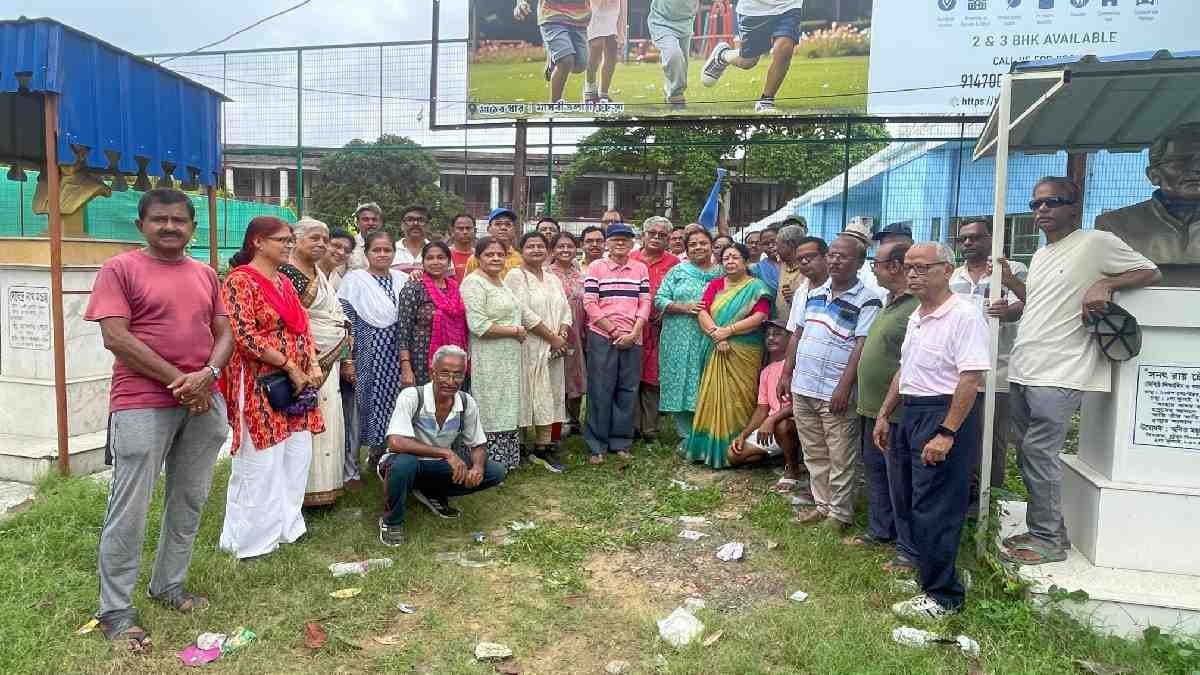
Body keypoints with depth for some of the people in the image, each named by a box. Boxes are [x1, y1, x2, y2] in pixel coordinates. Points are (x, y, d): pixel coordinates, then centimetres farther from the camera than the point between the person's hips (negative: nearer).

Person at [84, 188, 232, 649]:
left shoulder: (206, 274, 13)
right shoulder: (119, 269, -3)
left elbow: (224, 333, 10)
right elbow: (115, 338, -12)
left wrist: (207, 375, -10)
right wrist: (177, 381, -14)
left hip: (203, 403, 6)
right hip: (142, 405, -5)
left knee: (189, 501, 13)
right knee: (129, 510, 0)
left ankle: (169, 585, 30)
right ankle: (115, 611, 13)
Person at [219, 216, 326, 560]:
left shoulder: (284, 282, 15)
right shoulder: (240, 281, -11)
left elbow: (302, 327, 16)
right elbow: (244, 335, -19)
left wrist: (313, 366, 0)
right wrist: (291, 368, -17)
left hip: (296, 386, 8)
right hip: (260, 387, -8)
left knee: (296, 457, 12)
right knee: (260, 463, -1)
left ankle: (286, 525, 25)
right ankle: (252, 538, 12)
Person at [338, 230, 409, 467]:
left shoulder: (403, 279, 10)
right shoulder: (355, 279, -1)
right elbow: (346, 319, -6)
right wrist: (349, 358, -10)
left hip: (397, 351, 3)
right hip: (370, 351, -3)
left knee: (396, 400, 3)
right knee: (373, 400, -1)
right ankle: (376, 451, 12)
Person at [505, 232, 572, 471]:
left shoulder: (553, 279, 17)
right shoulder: (516, 276, -6)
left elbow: (566, 310, 14)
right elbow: (525, 313, -15)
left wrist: (562, 335, -6)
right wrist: (552, 337, -13)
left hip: (553, 349, 6)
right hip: (528, 348, -6)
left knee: (548, 396, 6)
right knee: (529, 396, -4)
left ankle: (544, 448, 11)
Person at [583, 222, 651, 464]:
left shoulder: (640, 268, 10)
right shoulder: (596, 267, 2)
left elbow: (645, 303, 5)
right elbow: (590, 304, -4)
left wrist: (633, 333, -7)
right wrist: (614, 331, -8)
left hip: (632, 339, 3)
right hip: (602, 337, -3)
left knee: (628, 390, 6)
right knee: (600, 390, 0)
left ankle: (621, 442, 19)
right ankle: (597, 445, 10)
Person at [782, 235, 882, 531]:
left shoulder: (867, 301, -9)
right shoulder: (814, 293, 11)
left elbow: (862, 346, -15)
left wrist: (844, 387, -20)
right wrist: (787, 374, 11)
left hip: (836, 393, -6)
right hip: (803, 387, 6)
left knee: (841, 457, 4)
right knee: (814, 454, 16)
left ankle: (840, 512, 17)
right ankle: (822, 504, 29)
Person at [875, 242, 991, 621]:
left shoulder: (964, 315, -16)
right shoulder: (916, 317, 13)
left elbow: (971, 379, -23)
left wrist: (946, 433, -26)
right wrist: (884, 415, 19)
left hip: (945, 416, -9)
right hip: (911, 414, 9)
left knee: (935, 511, -3)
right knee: (908, 501, 18)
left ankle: (943, 596, 10)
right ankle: (921, 565, 36)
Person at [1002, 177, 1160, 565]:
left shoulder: (1097, 243, -5)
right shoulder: (1040, 255, 20)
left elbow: (1151, 272, -1)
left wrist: (1106, 284, -16)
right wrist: (1010, 282, 12)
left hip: (1057, 376, -8)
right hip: (1021, 372, 9)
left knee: (1039, 454, -8)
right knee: (1028, 454, 12)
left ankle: (1047, 540, 5)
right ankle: (1050, 529, 25)